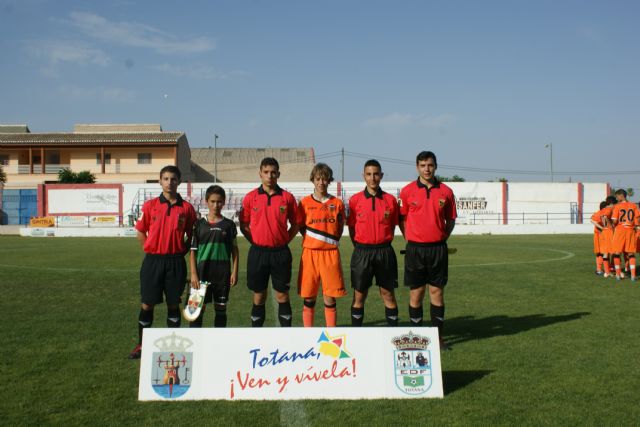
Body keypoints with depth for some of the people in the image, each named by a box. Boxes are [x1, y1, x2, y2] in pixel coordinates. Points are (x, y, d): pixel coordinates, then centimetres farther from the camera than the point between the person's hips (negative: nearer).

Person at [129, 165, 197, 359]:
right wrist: (151, 252, 2)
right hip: (153, 261, 0)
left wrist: (181, 252, 0)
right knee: (147, 304, 5)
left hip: (176, 262, 0)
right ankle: (141, 345, 17)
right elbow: (140, 232, 7)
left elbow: (191, 235, 8)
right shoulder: (150, 205, 0)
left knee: (174, 304, 8)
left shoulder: (186, 208, 0)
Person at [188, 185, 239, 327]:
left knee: (221, 308, 8)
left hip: (223, 273, 1)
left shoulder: (229, 225, 3)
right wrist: (193, 274, -4)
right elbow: (193, 251, 2)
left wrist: (234, 272, 0)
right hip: (203, 272, -1)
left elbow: (234, 250, 7)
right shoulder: (199, 224, 2)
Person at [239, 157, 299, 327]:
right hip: (258, 253, 0)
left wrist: (284, 241, 0)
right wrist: (256, 242, 0)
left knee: (282, 295, 5)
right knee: (259, 295, 8)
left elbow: (295, 224, 9)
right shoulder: (250, 197, 0)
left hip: (281, 253, 0)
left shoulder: (287, 197, 0)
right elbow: (243, 225, 8)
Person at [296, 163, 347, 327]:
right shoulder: (305, 203, 3)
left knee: (330, 298, 3)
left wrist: (332, 242, 2)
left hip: (331, 254, 0)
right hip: (310, 253, 0)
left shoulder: (337, 203, 5)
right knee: (308, 298, 4)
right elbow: (301, 227, 10)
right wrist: (311, 241, 1)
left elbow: (340, 228, 13)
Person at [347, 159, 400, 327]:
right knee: (359, 295, 6)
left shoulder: (390, 200, 2)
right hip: (362, 252, 0)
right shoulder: (355, 200, 0)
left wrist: (384, 243, 4)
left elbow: (392, 226, 10)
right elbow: (351, 227, 6)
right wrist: (360, 247, 3)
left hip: (384, 252, 1)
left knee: (388, 294, 6)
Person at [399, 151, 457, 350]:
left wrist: (442, 237, 4)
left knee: (437, 292, 5)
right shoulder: (407, 191, -1)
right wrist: (410, 239, 2)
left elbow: (451, 219, 13)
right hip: (415, 248, -1)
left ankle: (438, 337, 14)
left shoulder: (445, 191, 3)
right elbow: (401, 218, 7)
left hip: (438, 248, 1)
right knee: (416, 293, 3)